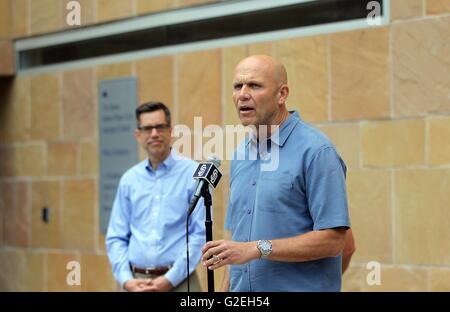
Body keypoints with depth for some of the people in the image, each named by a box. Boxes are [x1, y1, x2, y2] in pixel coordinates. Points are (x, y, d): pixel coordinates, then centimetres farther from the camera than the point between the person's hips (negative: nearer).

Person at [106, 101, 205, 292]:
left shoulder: (194, 174, -2)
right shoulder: (129, 180, 10)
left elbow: (201, 233, -8)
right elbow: (116, 238, 10)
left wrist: (170, 280, -13)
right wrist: (126, 280, -5)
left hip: (178, 281, -3)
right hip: (136, 282, 4)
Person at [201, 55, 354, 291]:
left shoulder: (316, 151, -10)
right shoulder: (240, 155, 13)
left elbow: (332, 240, -16)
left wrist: (258, 249, -20)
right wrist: (226, 290, 8)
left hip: (301, 287, -6)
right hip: (242, 291, 7)